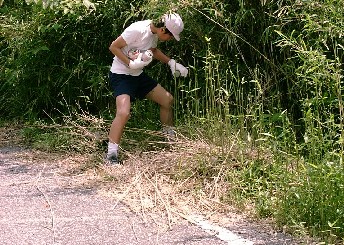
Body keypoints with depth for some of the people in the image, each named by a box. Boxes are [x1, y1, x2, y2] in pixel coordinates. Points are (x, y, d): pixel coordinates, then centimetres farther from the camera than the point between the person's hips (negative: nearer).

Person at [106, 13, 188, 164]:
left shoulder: (155, 33, 1)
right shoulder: (137, 30, -25)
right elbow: (114, 47, -20)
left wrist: (171, 63, 10)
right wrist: (131, 64, -26)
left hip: (138, 75, 9)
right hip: (121, 76, -9)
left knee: (168, 100, 11)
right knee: (123, 113, -27)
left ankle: (171, 137, 30)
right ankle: (111, 155, -21)